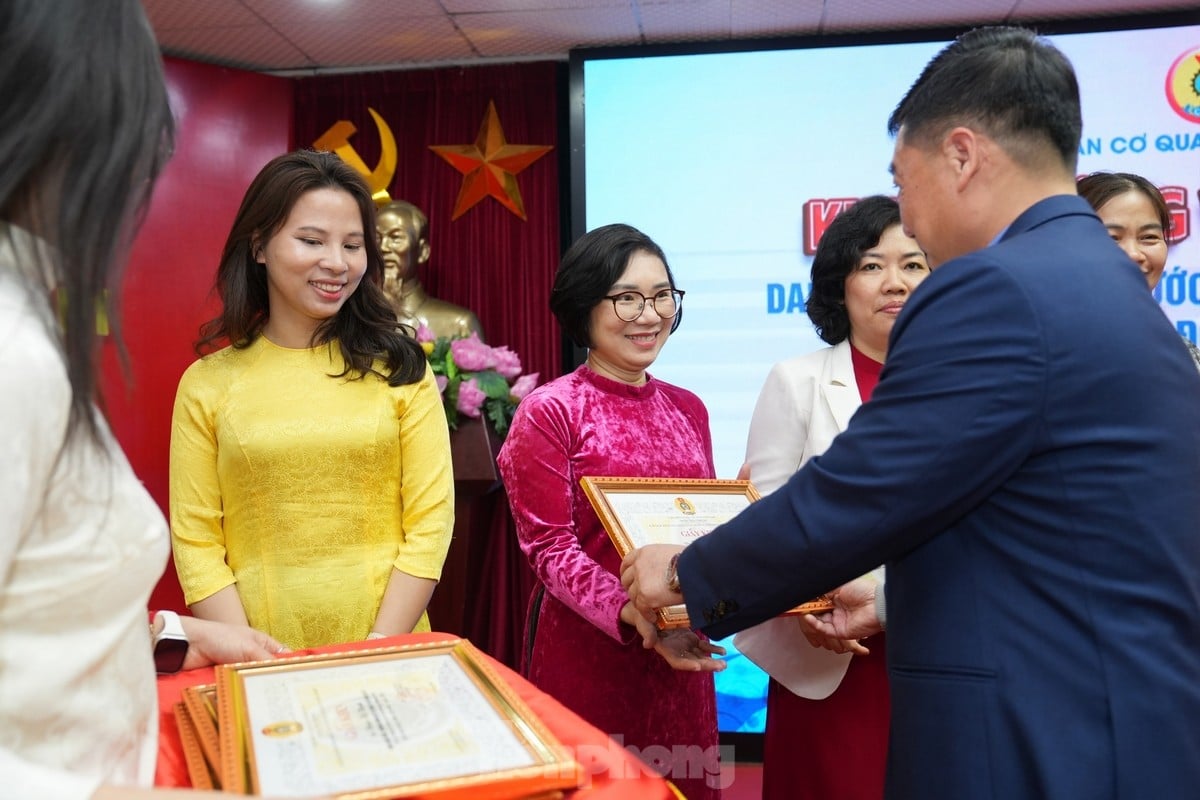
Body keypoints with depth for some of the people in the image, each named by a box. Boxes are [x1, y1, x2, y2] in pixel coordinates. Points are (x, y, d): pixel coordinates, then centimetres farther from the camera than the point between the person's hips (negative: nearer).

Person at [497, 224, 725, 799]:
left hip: (681, 652, 5)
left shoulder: (687, 409, 8)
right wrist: (633, 616, -27)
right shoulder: (548, 411, -8)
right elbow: (549, 549, -13)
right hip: (586, 654, -5)